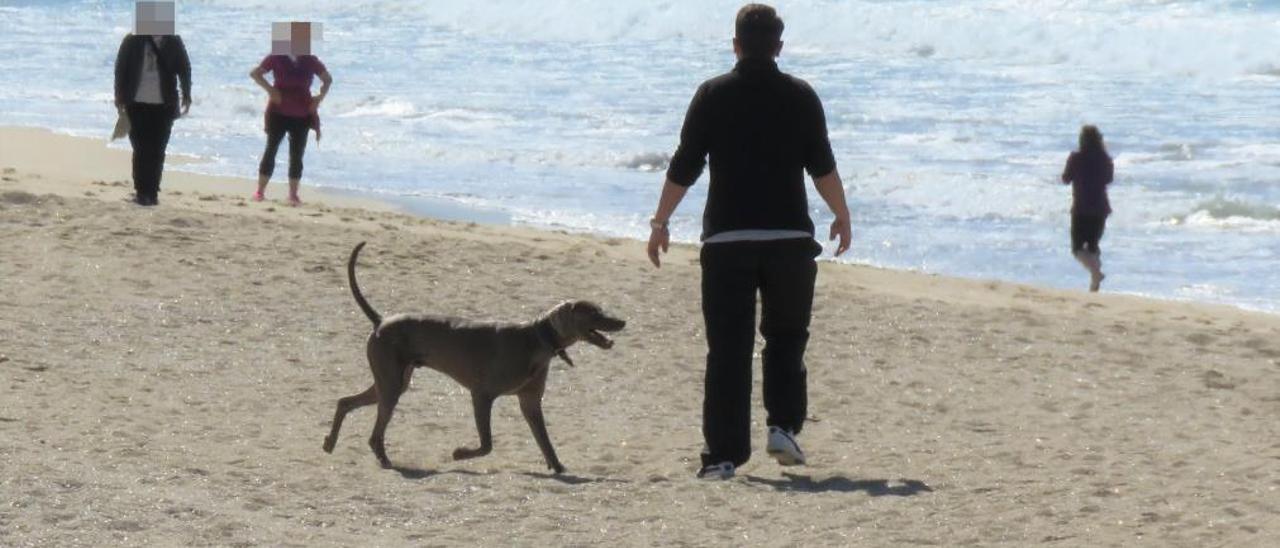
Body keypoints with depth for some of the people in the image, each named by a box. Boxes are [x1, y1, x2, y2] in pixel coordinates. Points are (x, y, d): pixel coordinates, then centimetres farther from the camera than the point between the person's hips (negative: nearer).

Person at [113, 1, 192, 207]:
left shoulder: (173, 42, 3)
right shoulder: (132, 41, 0)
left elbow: (184, 68, 9)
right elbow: (120, 68, 3)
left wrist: (186, 96, 3)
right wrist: (121, 98, 0)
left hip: (164, 104, 1)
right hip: (138, 103, -1)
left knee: (157, 151, 1)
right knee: (141, 149, -2)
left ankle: (151, 192, 7)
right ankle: (142, 191, 2)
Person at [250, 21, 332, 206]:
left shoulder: (310, 61, 2)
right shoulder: (276, 58, -5)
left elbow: (327, 79, 14)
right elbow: (255, 73, -2)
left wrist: (319, 98, -1)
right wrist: (270, 90, -14)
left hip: (302, 116, 2)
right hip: (279, 113, -2)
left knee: (297, 155, 4)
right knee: (271, 150, -2)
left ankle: (293, 194, 10)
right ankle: (260, 190, 2)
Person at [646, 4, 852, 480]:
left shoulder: (713, 95, 1)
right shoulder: (801, 97, 2)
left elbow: (683, 169, 1)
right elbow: (823, 168, 4)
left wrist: (660, 223, 11)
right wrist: (842, 217, 19)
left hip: (726, 239, 0)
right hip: (790, 238, 0)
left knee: (727, 349, 1)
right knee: (786, 337, 18)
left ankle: (724, 454, -2)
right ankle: (783, 427, 5)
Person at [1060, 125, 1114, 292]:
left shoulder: (1076, 158, -11)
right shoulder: (1105, 159, 0)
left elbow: (1066, 179, 0)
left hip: (1081, 208, -4)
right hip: (1100, 207, 4)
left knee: (1078, 248, 0)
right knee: (1093, 245, 18)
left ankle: (1096, 272, -26)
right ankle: (1094, 284, 13)